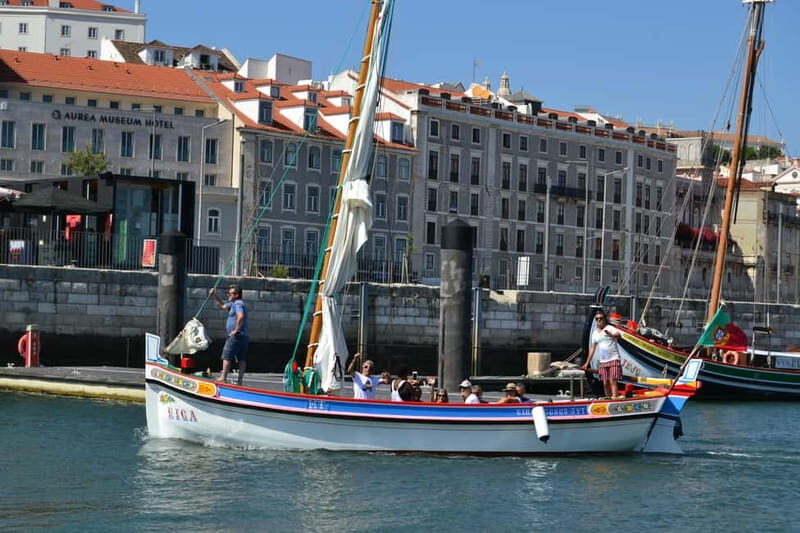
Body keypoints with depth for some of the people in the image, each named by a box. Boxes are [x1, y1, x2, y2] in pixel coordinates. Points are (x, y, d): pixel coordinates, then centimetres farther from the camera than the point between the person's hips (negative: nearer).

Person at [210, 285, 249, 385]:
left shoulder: (238, 304, -12)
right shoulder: (233, 303, 20)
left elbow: (241, 316, -29)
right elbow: (222, 306, 32)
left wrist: (236, 330, -24)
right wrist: (215, 296, 23)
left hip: (237, 336, -10)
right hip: (244, 336, 10)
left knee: (227, 356, -6)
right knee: (242, 359, 6)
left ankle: (223, 377, -8)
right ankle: (240, 380, 7)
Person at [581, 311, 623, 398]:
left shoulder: (610, 328, -5)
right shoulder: (595, 333, 14)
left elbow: (618, 335, -27)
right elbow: (592, 349, 20)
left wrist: (611, 335, -50)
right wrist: (587, 363, 19)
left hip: (613, 360, -6)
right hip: (603, 361, 6)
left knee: (612, 381, -16)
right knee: (605, 383, 5)